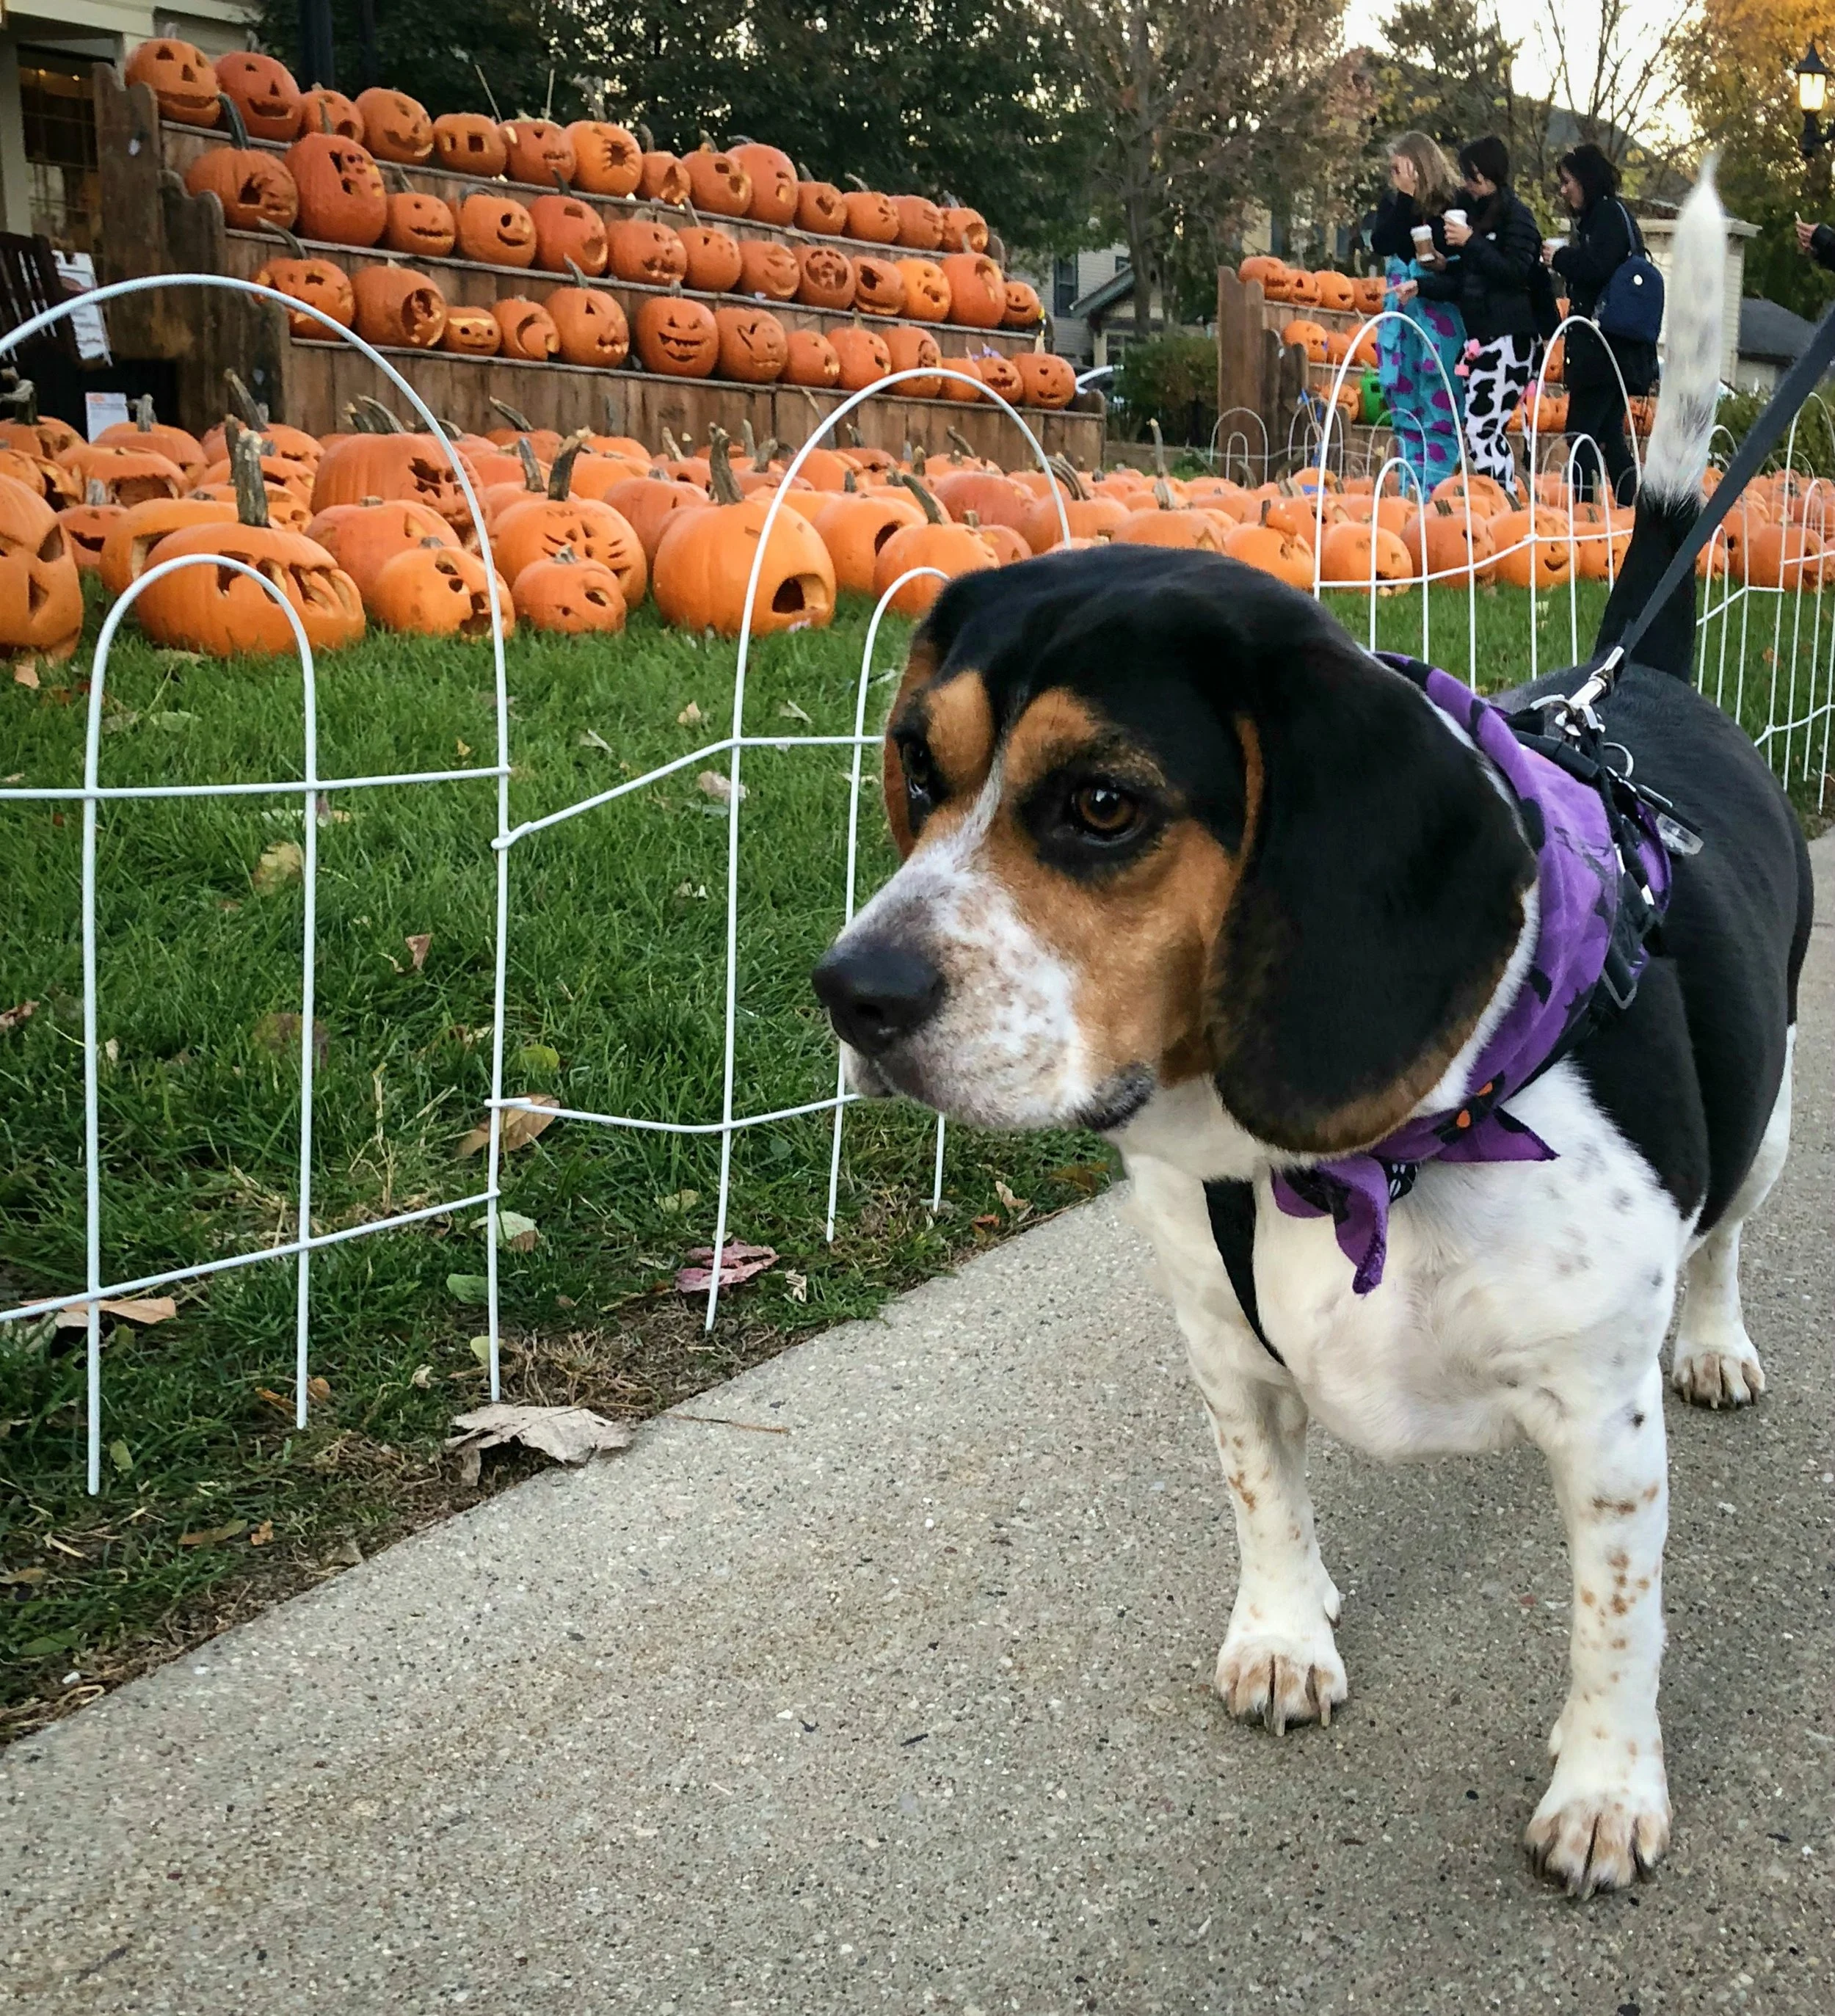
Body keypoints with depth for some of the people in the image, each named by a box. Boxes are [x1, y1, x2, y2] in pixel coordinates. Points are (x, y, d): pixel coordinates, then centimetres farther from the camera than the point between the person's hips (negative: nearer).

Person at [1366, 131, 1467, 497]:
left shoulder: (1453, 202, -4)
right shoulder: (1391, 201, 10)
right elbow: (1381, 243, -5)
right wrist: (1405, 197, -10)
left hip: (1440, 314, -5)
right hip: (1399, 313, 5)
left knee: (1439, 410, -6)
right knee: (1404, 407, 7)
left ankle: (1434, 495, -7)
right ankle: (1409, 494, 12)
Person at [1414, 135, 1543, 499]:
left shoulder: (1515, 215, -4)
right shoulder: (1476, 213, 17)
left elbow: (1515, 271, -15)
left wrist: (1471, 243, -15)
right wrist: (1422, 285, 3)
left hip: (1509, 337, -8)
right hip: (1482, 335, 8)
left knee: (1480, 425, -13)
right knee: (1488, 428, 6)